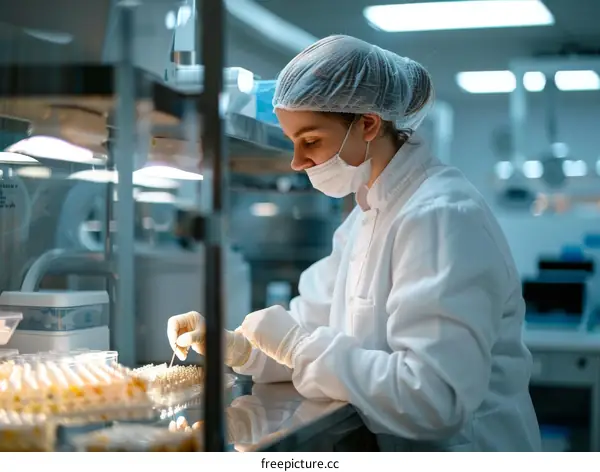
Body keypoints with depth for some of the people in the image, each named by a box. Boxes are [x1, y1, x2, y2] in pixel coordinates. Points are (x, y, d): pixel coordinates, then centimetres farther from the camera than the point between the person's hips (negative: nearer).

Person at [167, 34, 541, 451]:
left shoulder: (443, 217, -19)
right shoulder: (369, 213, 11)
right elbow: (317, 327, 10)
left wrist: (294, 344, -19)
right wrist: (234, 346, -6)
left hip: (455, 449, -7)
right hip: (393, 448, 7)